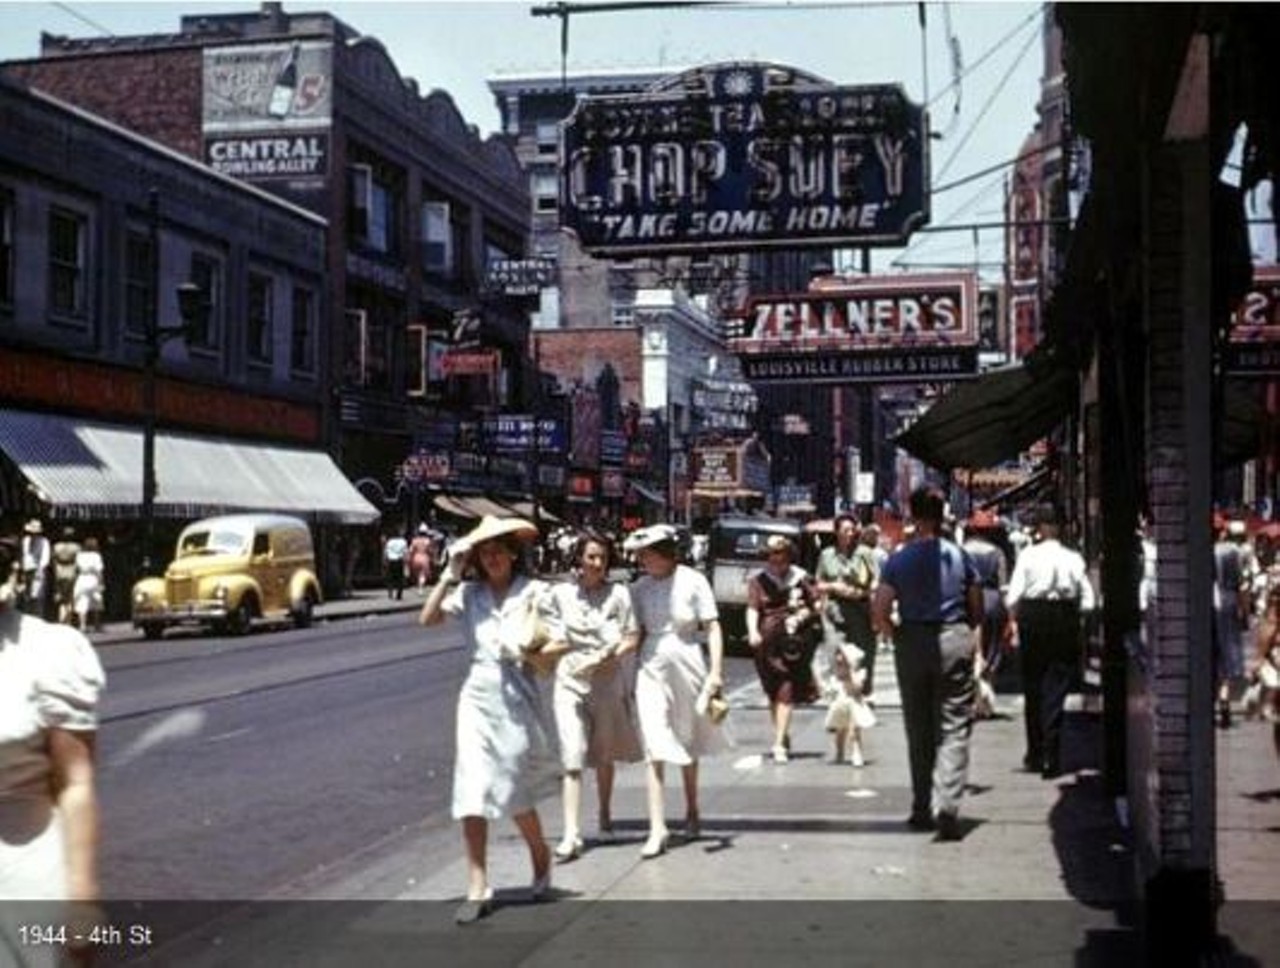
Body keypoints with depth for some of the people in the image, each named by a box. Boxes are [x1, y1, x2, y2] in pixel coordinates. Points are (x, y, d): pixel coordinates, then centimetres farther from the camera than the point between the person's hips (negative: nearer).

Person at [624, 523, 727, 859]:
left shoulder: (693, 581, -7)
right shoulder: (640, 588, 2)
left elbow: (713, 628, -7)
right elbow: (638, 634, 8)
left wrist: (715, 671, -15)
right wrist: (627, 671, 1)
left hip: (687, 664, -1)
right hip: (652, 669, 1)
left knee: (687, 744, 15)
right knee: (654, 748, -8)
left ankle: (692, 811, 36)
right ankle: (657, 828, -10)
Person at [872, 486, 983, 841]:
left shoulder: (899, 559, -3)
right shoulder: (960, 556, -1)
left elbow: (879, 612, -8)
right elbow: (977, 611, 4)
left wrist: (896, 635, 9)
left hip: (913, 643, 1)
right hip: (955, 641, -1)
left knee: (919, 731, 13)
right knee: (953, 730, 0)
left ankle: (923, 809, 20)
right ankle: (946, 808, -15)